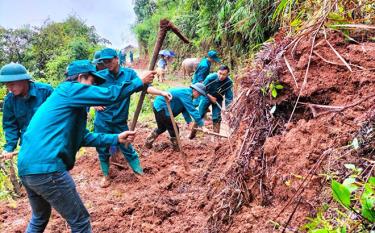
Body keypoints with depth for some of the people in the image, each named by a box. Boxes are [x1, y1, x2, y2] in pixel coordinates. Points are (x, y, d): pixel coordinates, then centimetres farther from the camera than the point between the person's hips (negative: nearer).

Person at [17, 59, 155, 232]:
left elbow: (84, 138, 22)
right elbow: (110, 95, -13)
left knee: (39, 218, 31)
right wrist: (140, 82, -2)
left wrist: (116, 138, 17)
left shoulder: (66, 100, 23)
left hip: (27, 168, 10)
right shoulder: (68, 89, -5)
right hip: (46, 168, -10)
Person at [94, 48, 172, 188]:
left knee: (127, 148, 7)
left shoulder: (129, 73, -6)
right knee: (103, 149, 12)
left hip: (120, 121, -1)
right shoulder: (100, 75, -5)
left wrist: (161, 93, -30)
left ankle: (140, 173, 24)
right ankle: (106, 175, 32)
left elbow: (143, 86, -16)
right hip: (102, 121, 1)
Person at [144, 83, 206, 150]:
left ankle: (148, 142, 36)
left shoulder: (187, 93, 9)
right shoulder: (186, 94, -23)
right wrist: (201, 124, -27)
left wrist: (189, 121, -4)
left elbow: (185, 109, 7)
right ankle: (176, 149, 10)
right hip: (161, 108, -11)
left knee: (162, 128, 25)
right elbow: (192, 110, -29)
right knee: (173, 129, -4)